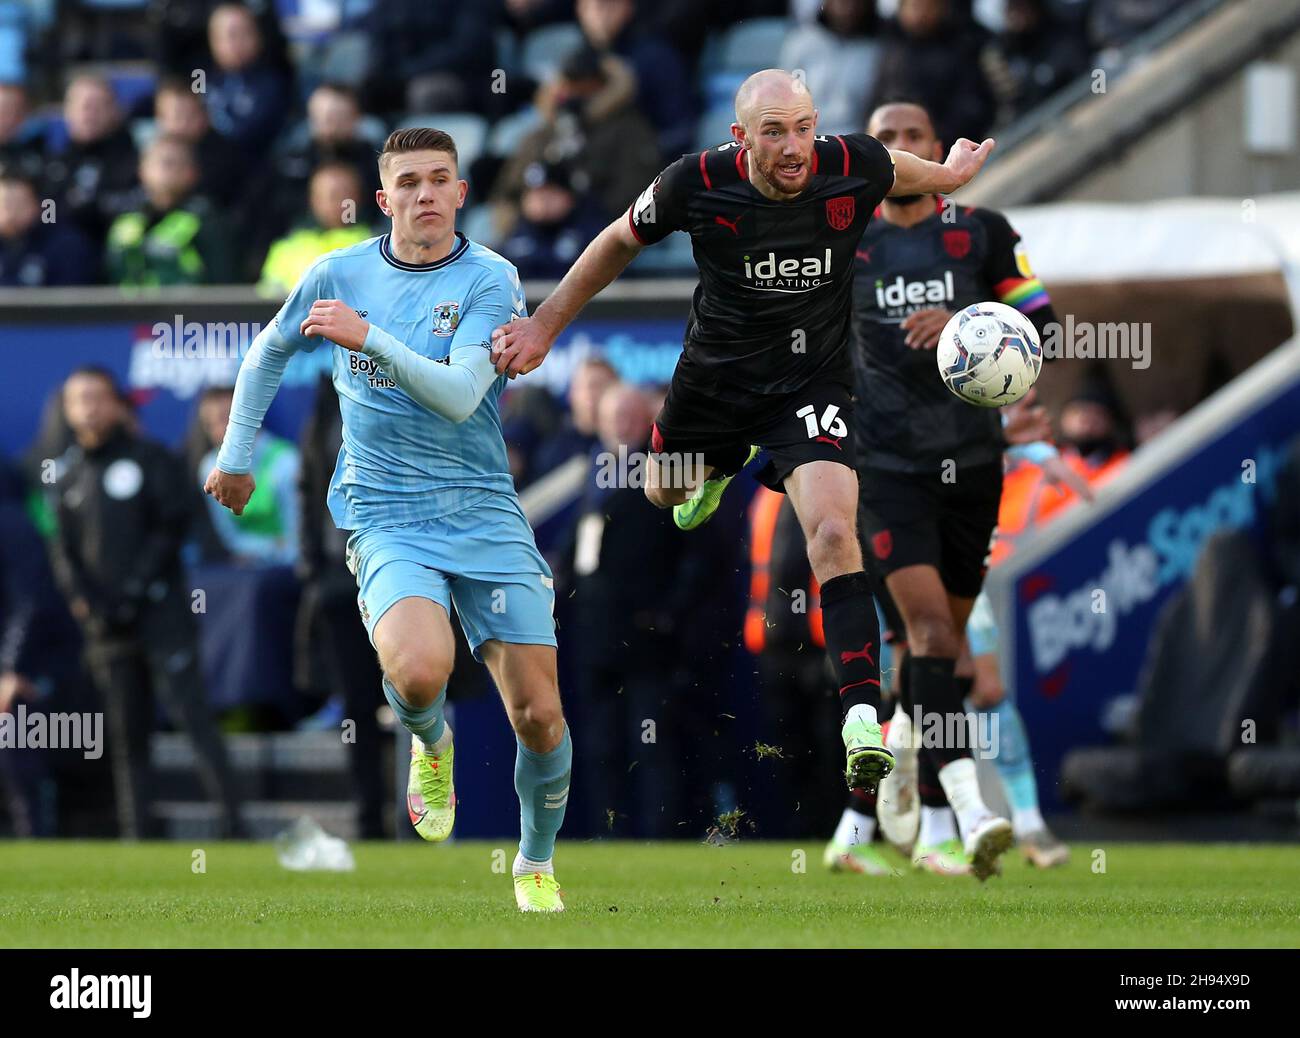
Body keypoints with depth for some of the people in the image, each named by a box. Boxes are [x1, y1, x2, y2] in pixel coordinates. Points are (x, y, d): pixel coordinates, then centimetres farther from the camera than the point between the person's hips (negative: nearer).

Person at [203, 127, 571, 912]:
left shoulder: (491, 280, -4)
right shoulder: (339, 275, 4)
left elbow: (460, 396, -17)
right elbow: (269, 353, 23)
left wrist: (369, 335, -22)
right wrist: (237, 454, 23)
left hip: (485, 513, 0)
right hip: (387, 516, 0)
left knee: (539, 716, -4)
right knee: (419, 669, -30)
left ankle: (537, 863, 23)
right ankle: (431, 743, 7)